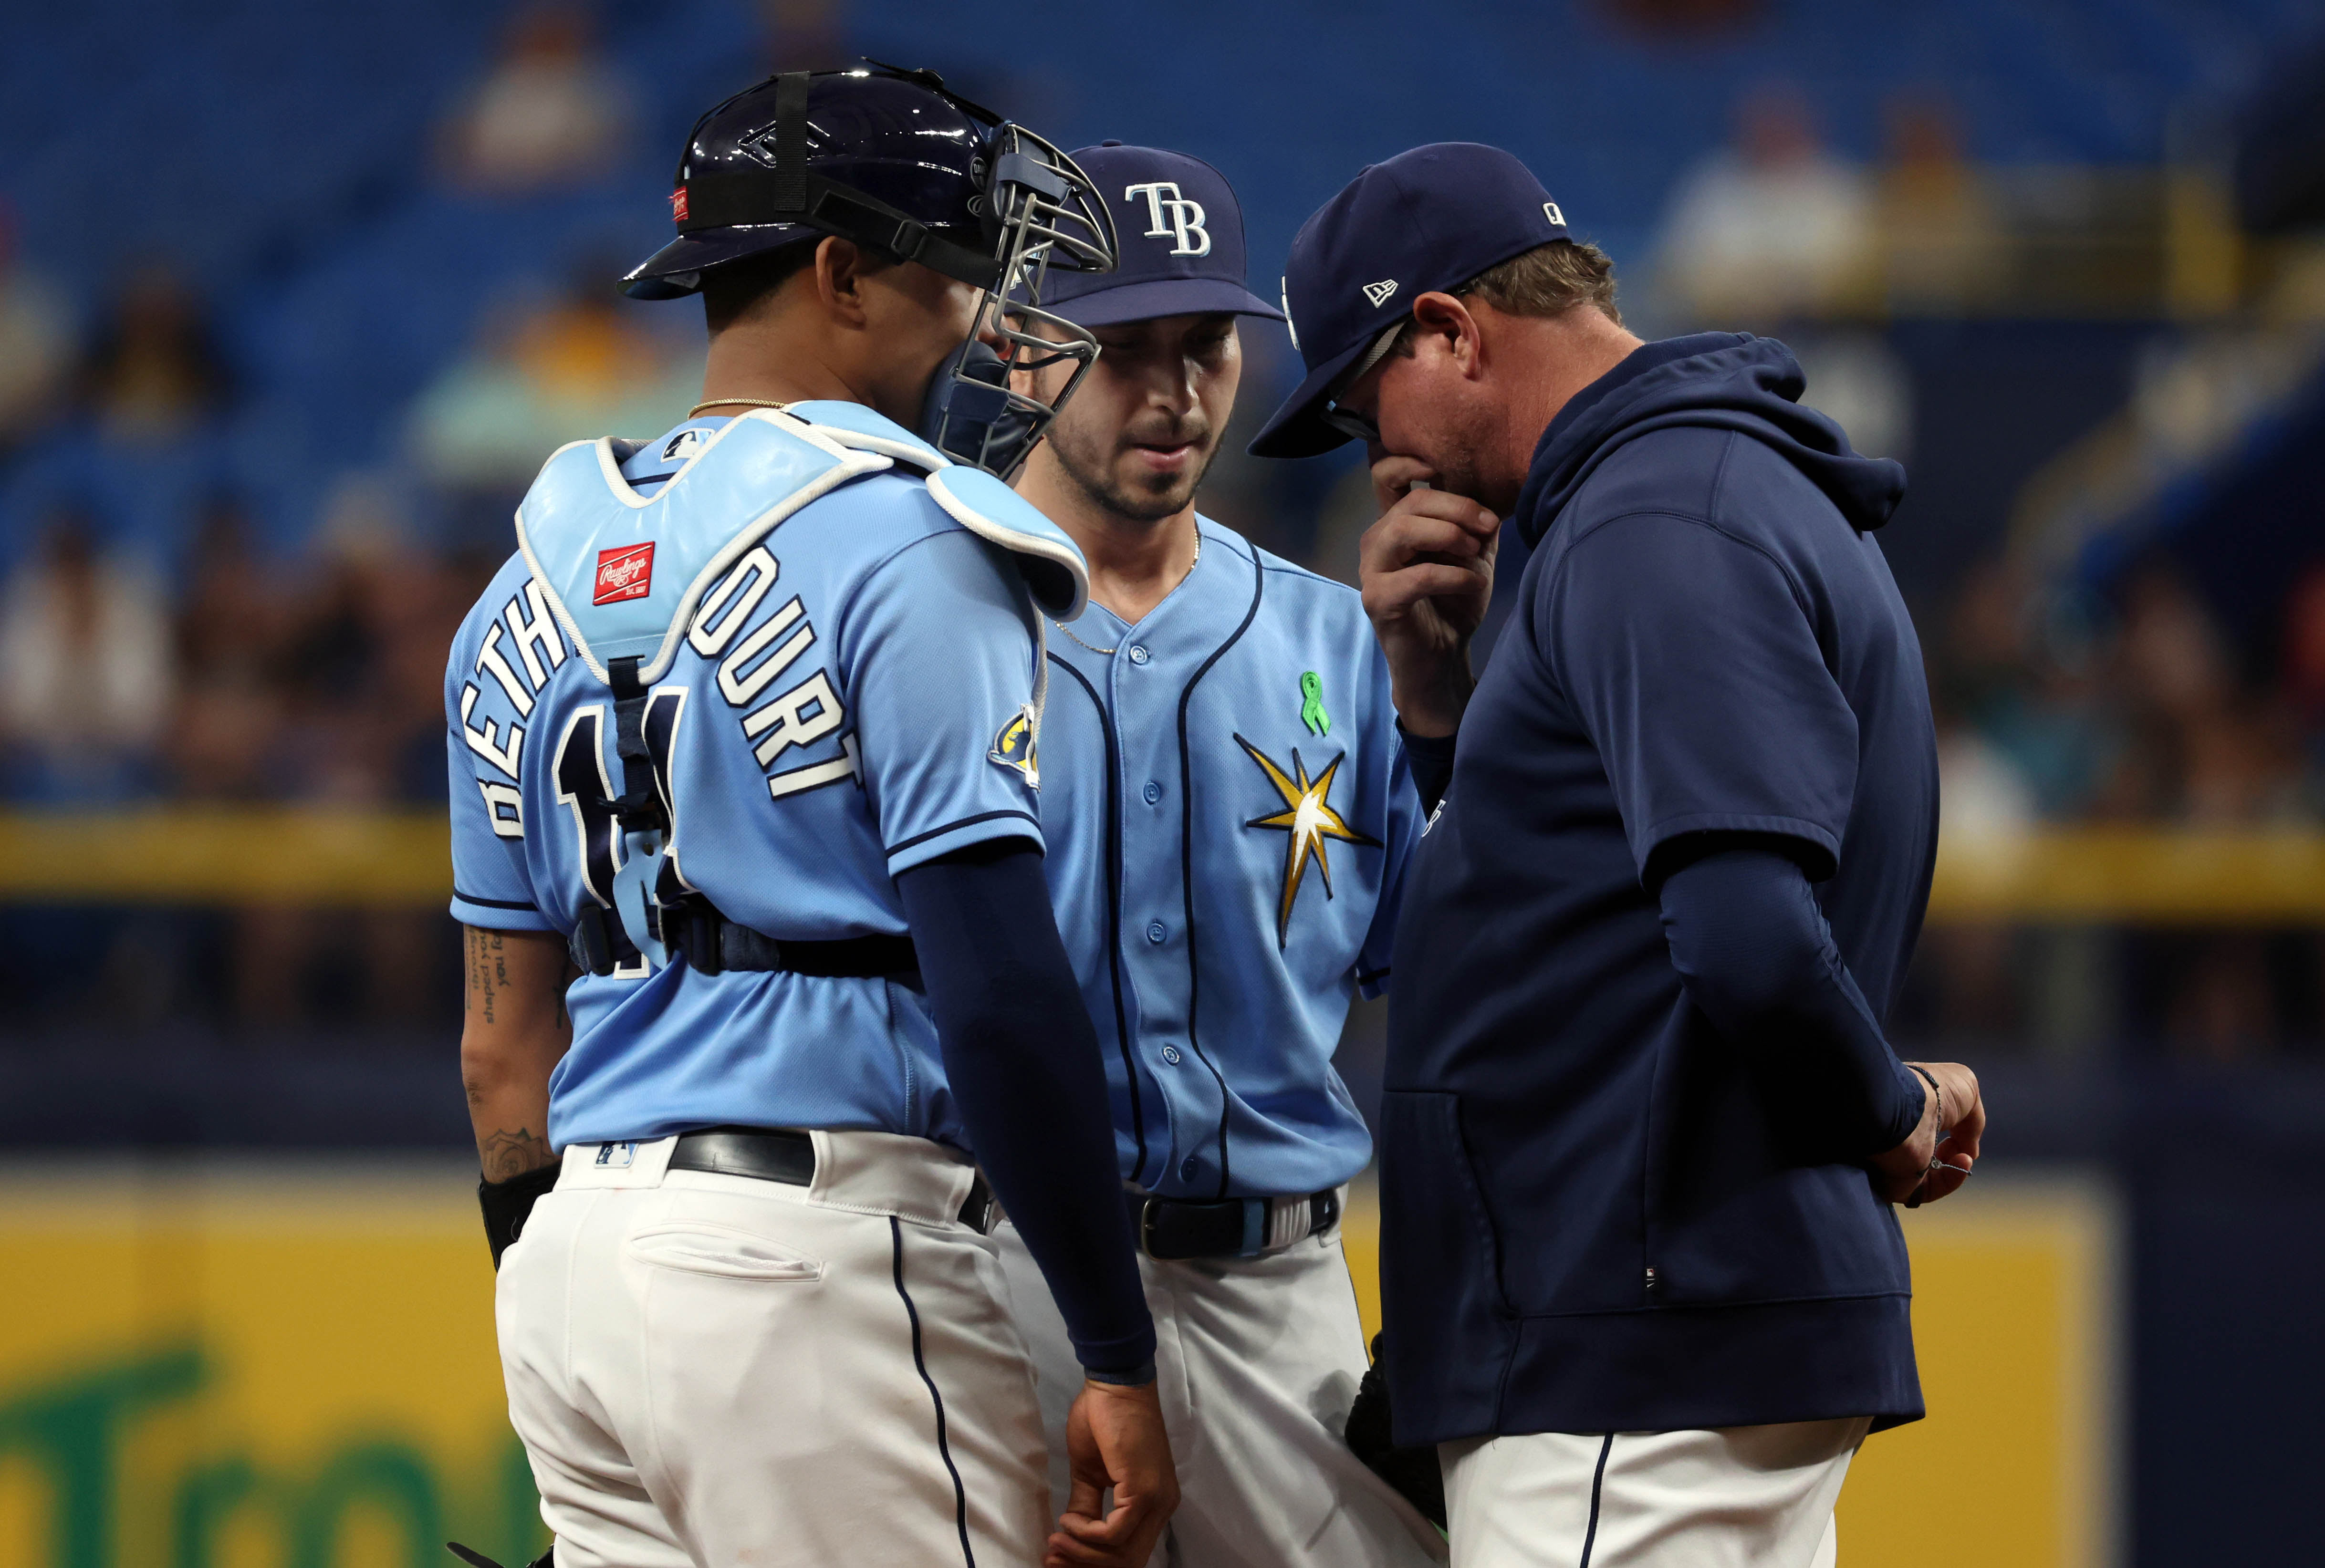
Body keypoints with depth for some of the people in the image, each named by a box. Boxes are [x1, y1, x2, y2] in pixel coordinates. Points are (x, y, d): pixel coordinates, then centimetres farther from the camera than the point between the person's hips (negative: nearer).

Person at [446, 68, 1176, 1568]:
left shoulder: (539, 581, 15)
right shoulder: (904, 545, -8)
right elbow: (1000, 995, -15)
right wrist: (1117, 1362, -12)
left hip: (572, 1264, 8)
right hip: (813, 1255, -8)